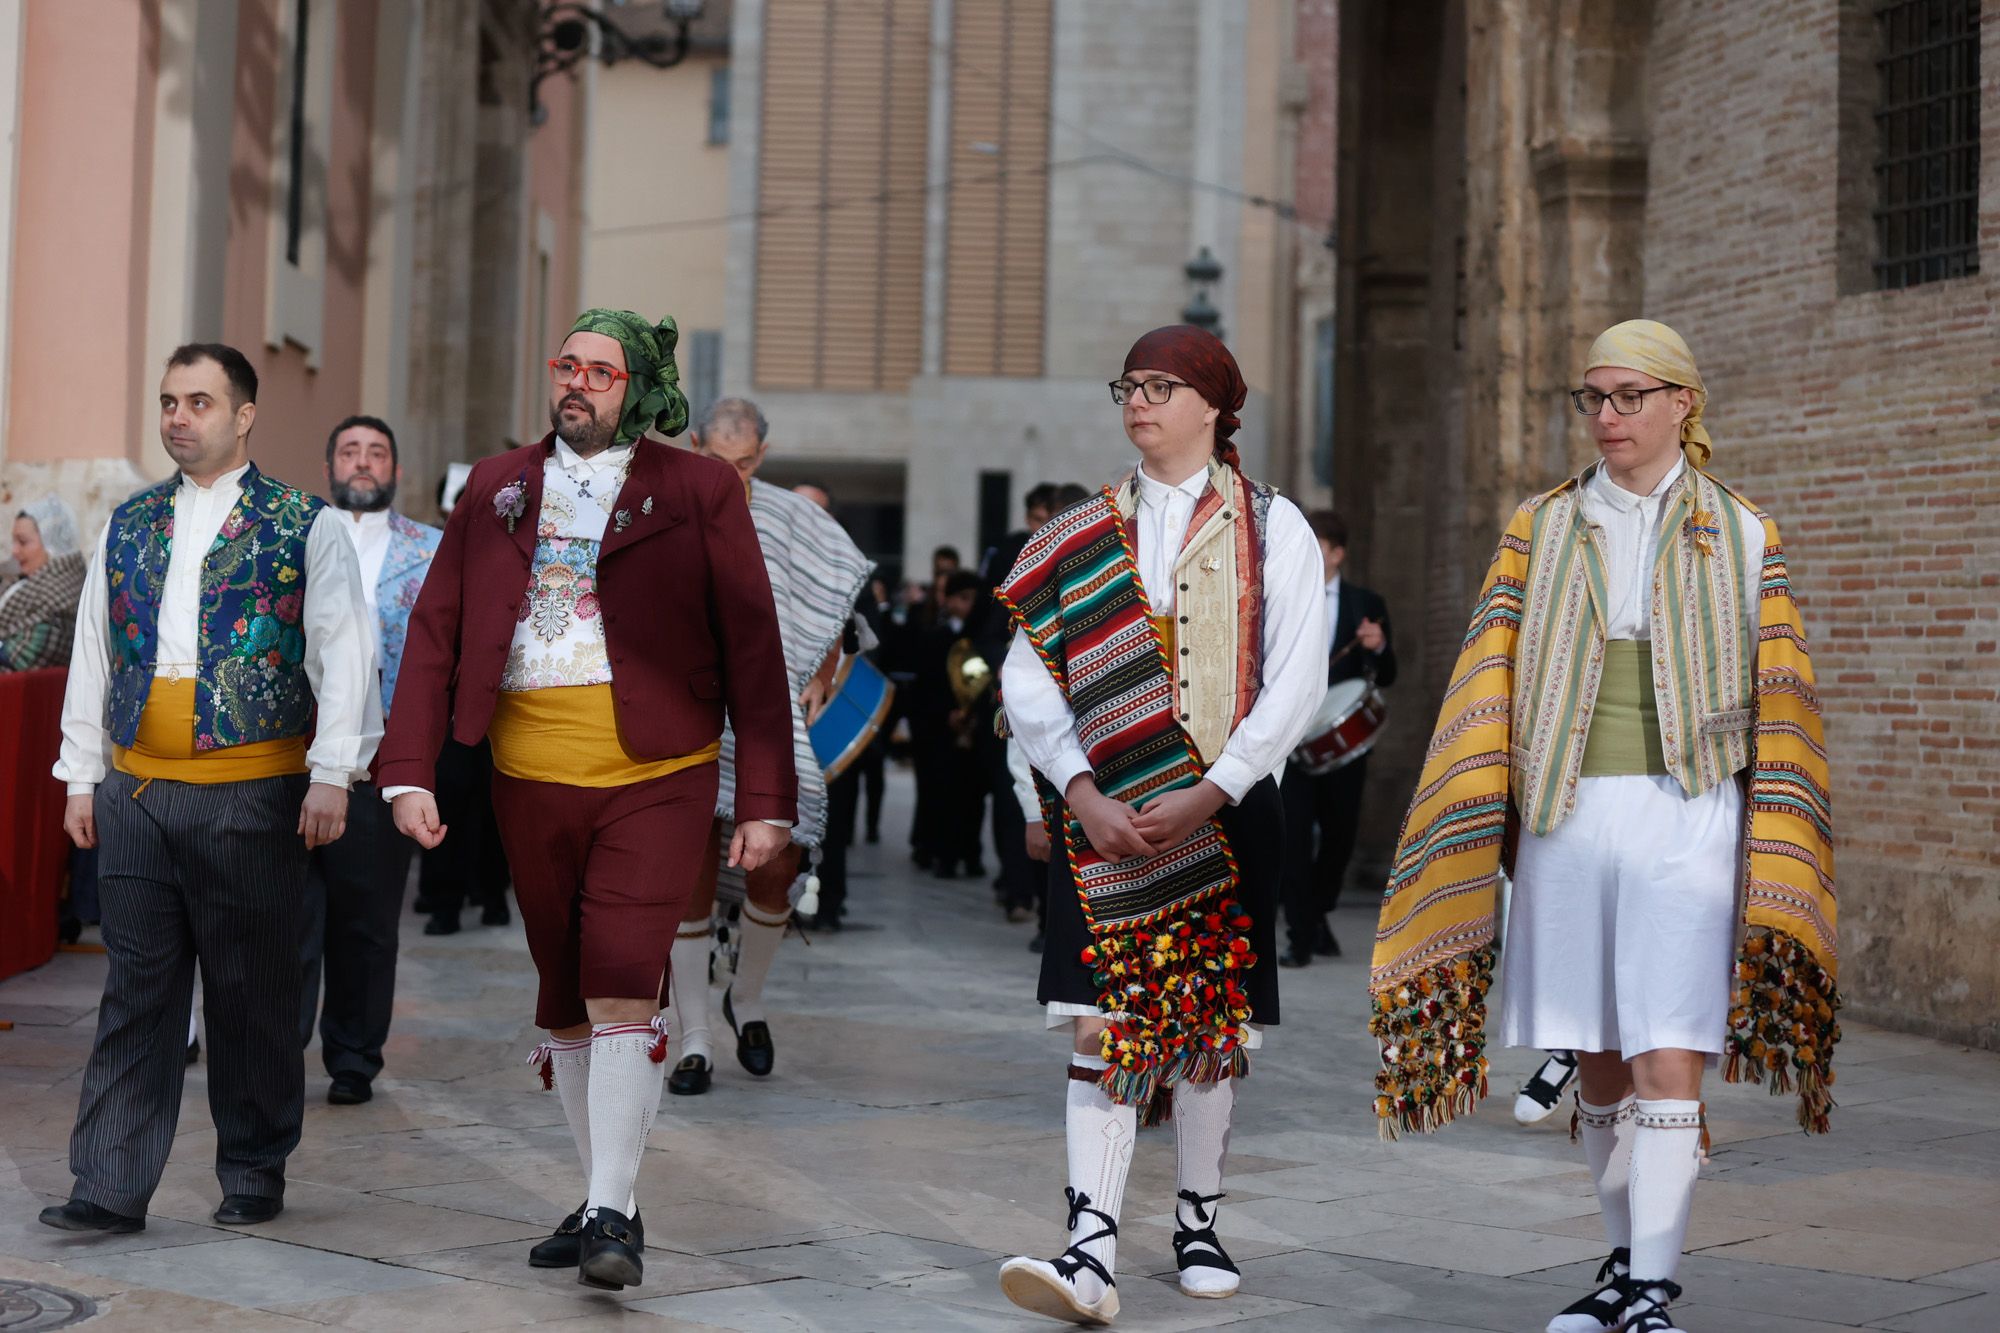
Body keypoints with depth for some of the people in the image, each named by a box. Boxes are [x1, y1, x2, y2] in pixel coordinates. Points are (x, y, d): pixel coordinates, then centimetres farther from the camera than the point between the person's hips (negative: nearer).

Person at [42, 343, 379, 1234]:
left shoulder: (305, 526, 1)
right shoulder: (128, 526, 13)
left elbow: (345, 656, -4)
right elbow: (93, 656, 16)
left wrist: (331, 776, -11)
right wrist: (81, 777, 12)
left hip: (252, 794, -3)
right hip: (137, 793, 3)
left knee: (252, 991, 5)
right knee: (136, 991, 3)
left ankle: (254, 1173, 18)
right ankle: (112, 1186, 5)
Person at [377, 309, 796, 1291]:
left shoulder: (698, 492, 1)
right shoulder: (495, 487, 11)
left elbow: (753, 648, 0)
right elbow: (434, 631, 7)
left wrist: (766, 798, -6)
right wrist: (409, 771, -3)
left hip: (656, 779, -4)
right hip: (530, 780, 4)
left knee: (622, 986, -15)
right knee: (564, 1000, 11)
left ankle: (612, 1219, -8)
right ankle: (605, 1200, 24)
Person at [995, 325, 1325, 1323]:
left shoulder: (1273, 528, 3)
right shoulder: (1082, 535, 9)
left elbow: (1296, 685, -5)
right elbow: (1028, 681, 3)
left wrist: (1205, 797, -14)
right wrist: (1084, 797, -11)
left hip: (1225, 816, -1)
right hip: (1102, 818, 1)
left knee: (1210, 1019, 8)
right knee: (1104, 1024, -8)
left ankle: (1199, 1220, 25)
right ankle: (1091, 1250, -14)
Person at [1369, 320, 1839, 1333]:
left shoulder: (1742, 538, 7)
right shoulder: (1541, 528, 11)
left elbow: (1779, 708, 5)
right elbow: (1491, 683, 7)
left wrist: (1769, 867, -2)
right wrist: (1484, 826, -2)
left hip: (1686, 820, -2)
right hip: (1568, 821, 2)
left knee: (1668, 1064, -9)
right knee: (1598, 1062, 9)